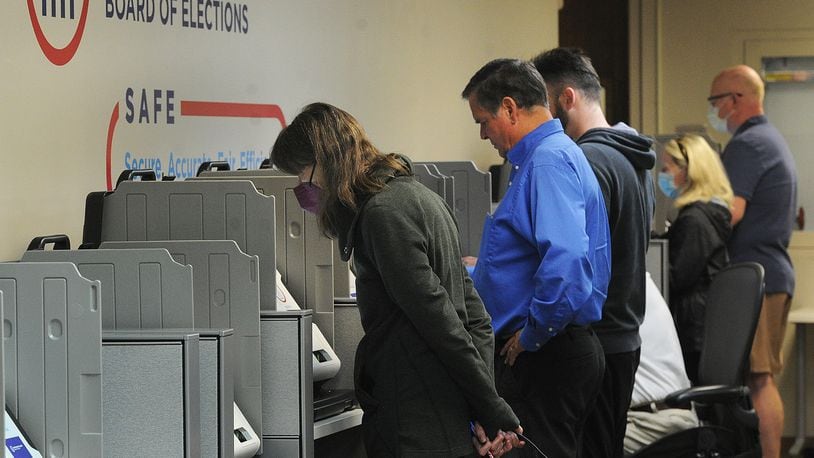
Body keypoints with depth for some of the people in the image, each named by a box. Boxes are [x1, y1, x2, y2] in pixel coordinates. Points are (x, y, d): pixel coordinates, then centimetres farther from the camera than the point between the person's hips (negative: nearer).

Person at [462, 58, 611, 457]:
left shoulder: (548, 162, -17)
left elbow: (566, 260, -30)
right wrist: (479, 272, 36)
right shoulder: (555, 155, 18)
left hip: (543, 359, -11)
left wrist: (531, 335, -20)